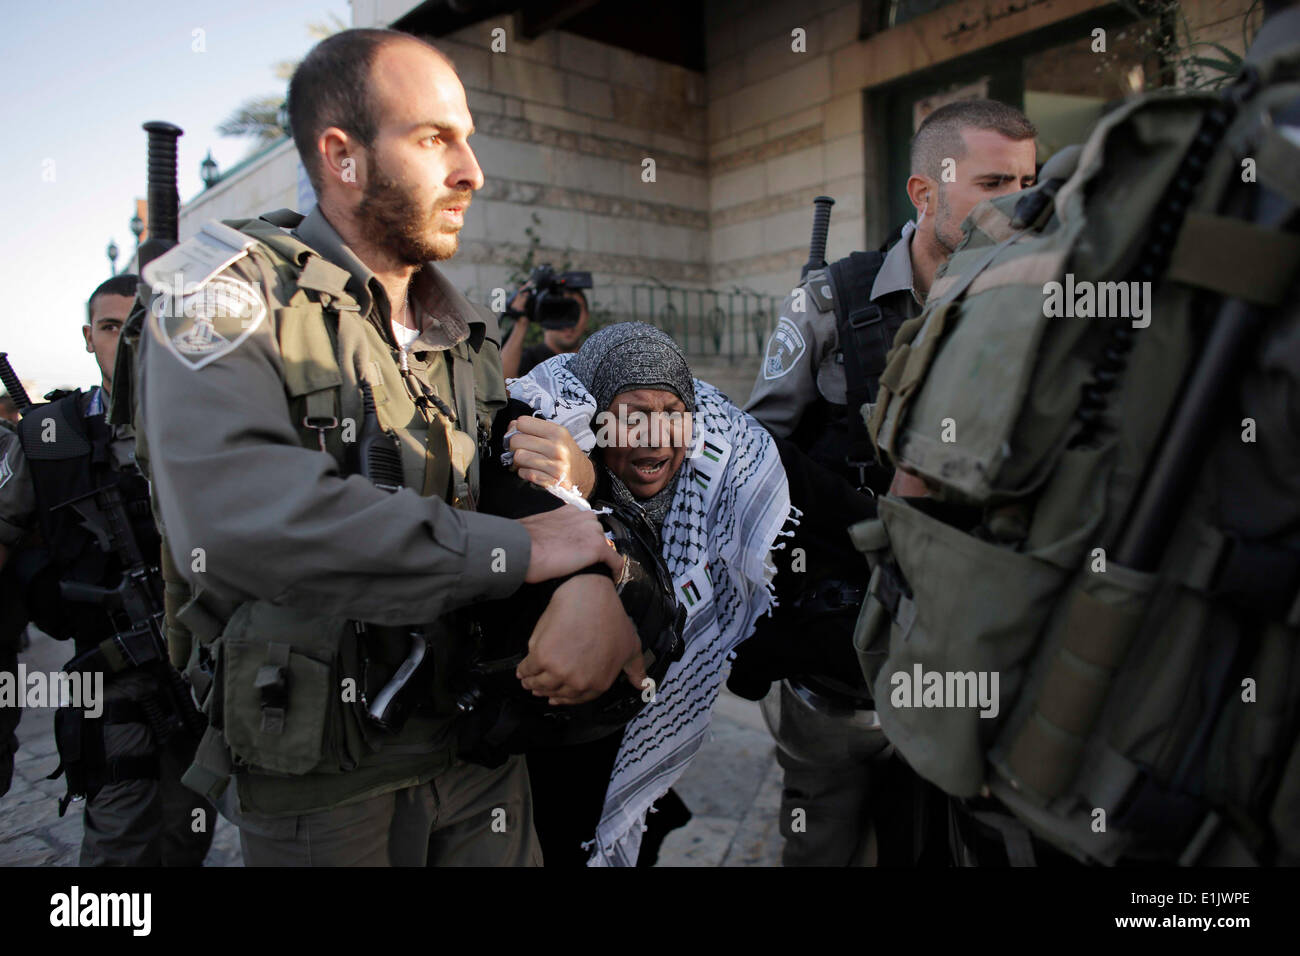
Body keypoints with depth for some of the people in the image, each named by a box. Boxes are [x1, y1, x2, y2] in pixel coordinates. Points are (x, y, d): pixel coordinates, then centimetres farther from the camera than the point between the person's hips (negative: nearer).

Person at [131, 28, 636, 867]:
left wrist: (595, 580, -22)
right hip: (319, 780, -5)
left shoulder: (467, 333, 9)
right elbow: (231, 517, -29)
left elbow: (538, 488, 2)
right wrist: (517, 548, -25)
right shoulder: (230, 289, -12)